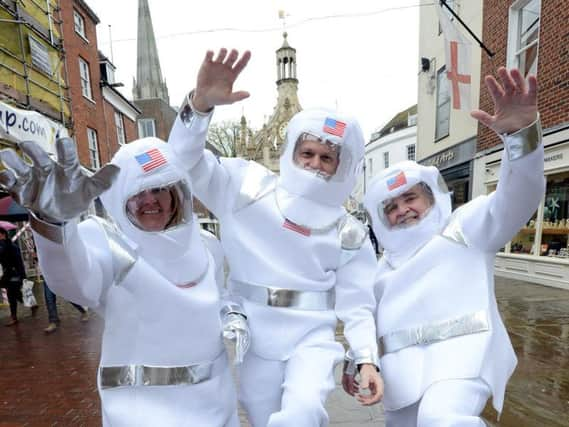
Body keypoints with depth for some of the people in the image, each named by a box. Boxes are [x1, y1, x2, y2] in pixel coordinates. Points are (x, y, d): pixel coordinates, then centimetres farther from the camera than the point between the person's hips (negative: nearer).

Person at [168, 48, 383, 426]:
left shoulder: (350, 234, -4)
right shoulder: (248, 187, -7)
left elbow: (357, 304, -1)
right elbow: (186, 161, -12)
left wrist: (367, 359, -11)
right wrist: (201, 104, -28)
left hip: (313, 337, 0)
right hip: (255, 340, 1)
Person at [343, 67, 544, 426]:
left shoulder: (465, 225, 5)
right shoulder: (385, 264, 20)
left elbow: (518, 198, -12)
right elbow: (369, 317, 24)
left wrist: (520, 132, -29)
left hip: (458, 356, -6)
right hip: (403, 370, 6)